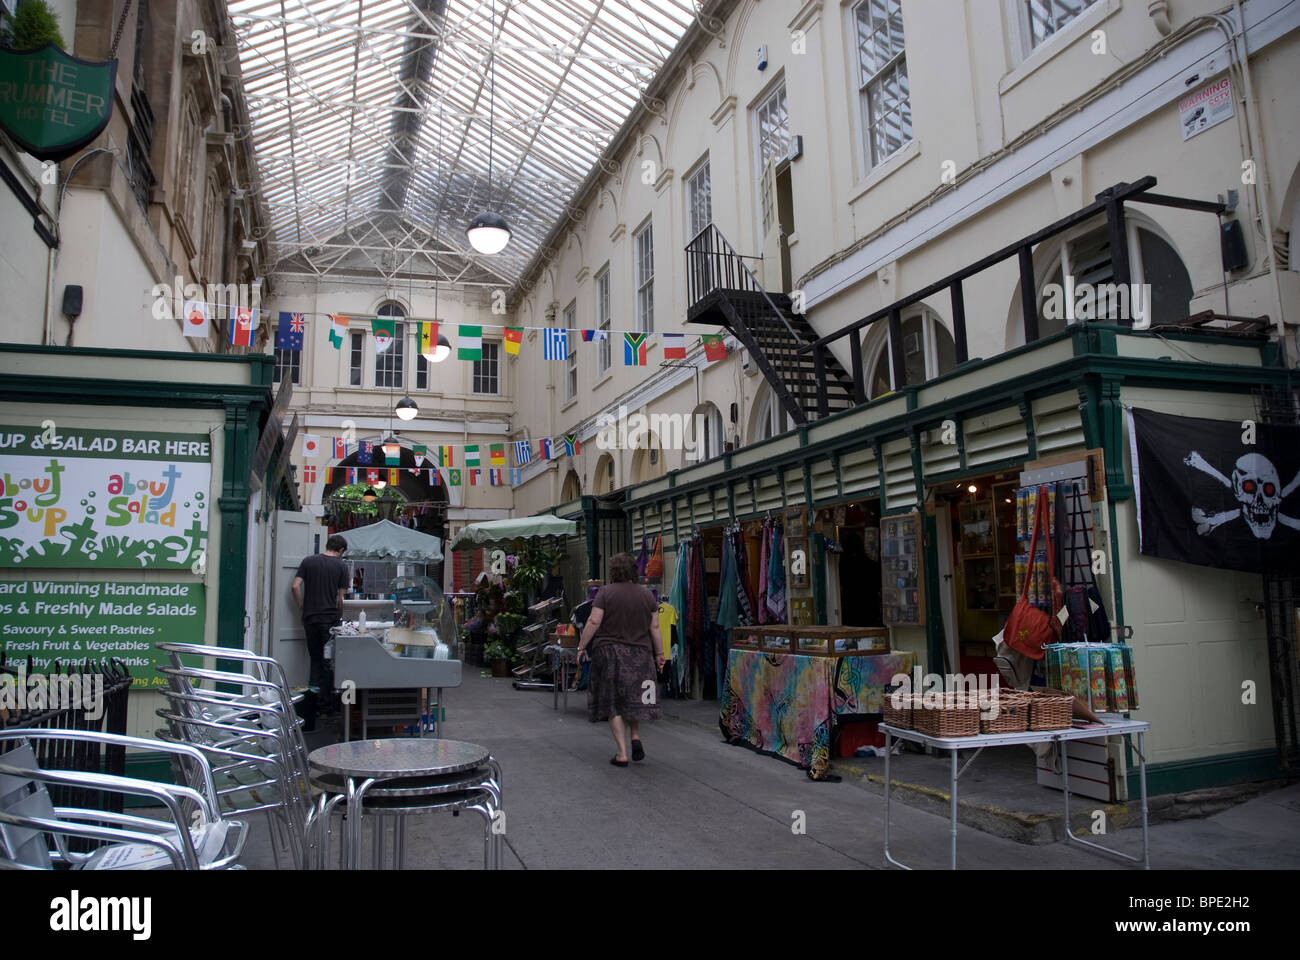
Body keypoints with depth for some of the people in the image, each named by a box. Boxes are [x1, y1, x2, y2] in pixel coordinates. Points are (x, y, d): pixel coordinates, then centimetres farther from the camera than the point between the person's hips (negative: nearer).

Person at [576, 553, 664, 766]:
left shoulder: (605, 592, -6)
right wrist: (659, 653, 12)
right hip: (639, 653, 3)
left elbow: (593, 622, -10)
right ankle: (636, 736, 2)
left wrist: (581, 647, -2)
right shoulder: (647, 594, 3)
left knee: (613, 703, 5)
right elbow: (655, 627, 5)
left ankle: (622, 753, 3)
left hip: (609, 653, -2)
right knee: (633, 699, 20)